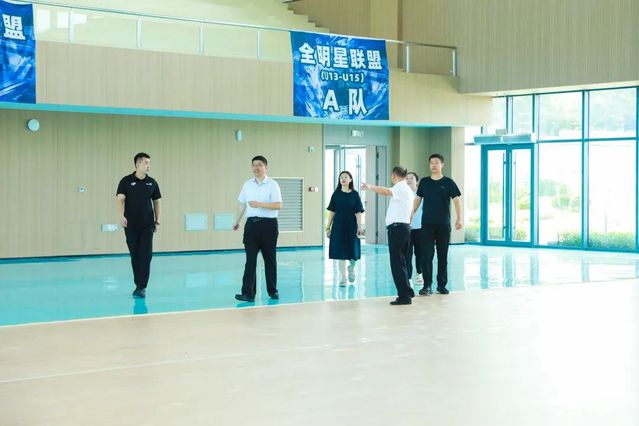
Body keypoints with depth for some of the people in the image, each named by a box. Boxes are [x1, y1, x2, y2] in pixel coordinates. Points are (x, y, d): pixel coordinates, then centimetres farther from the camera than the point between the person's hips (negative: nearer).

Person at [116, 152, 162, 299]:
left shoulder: (152, 183, 6)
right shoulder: (126, 181, -1)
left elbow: (156, 202, 13)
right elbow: (120, 199, -8)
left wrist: (157, 221, 8)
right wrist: (121, 215, -23)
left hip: (147, 224, 1)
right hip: (131, 225, -1)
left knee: (146, 256, -6)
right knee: (135, 255, 6)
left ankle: (141, 287, -5)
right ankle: (139, 285, 17)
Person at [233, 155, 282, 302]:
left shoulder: (272, 185, -3)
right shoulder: (247, 184, 10)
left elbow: (278, 205, -12)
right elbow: (241, 204, 18)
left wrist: (259, 204, -20)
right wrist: (237, 222, 21)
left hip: (268, 224, -3)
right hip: (252, 223, 3)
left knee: (270, 259, 8)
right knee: (250, 259, -4)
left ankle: (272, 291, 19)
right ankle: (248, 293, -6)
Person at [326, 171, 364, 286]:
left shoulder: (354, 194, 0)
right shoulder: (336, 194, 3)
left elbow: (358, 212, -3)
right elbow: (332, 212, 4)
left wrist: (359, 227, -10)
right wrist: (328, 227, 2)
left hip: (351, 225, 0)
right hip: (338, 225, 1)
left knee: (352, 249, 1)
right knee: (340, 251, -1)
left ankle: (351, 269, 33)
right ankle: (343, 277, 6)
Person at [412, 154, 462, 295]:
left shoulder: (448, 182, 0)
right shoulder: (424, 182, 6)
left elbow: (456, 200, -5)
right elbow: (418, 199, 13)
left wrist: (459, 218, -15)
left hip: (444, 224, -1)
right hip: (427, 224, 1)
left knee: (443, 255, 5)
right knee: (427, 254, -6)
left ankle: (442, 285, 13)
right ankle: (427, 285, -4)